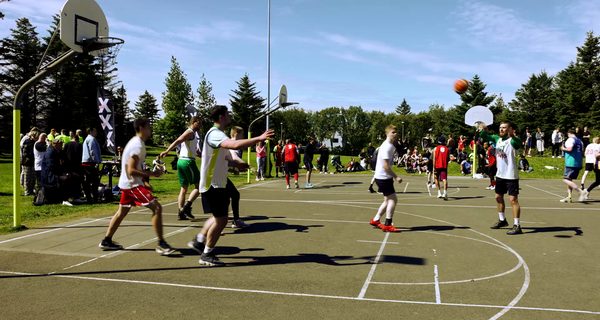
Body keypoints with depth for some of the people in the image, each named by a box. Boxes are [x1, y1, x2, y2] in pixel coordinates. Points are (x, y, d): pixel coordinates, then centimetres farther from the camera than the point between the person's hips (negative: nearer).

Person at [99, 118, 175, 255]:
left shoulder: (135, 142, 13)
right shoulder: (138, 145, -19)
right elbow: (131, 170, -24)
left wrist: (144, 181, 17)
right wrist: (151, 174, -24)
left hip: (127, 183, 11)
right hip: (132, 184, -11)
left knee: (122, 212, 22)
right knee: (157, 208, -15)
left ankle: (106, 241, 34)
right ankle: (161, 244, -13)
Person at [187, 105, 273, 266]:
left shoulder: (218, 134, 16)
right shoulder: (215, 134, -19)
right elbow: (236, 145, -37)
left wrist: (237, 164, 14)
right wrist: (259, 138, -33)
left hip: (218, 183, 11)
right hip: (213, 184, -11)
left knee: (219, 217, 20)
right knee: (221, 219, -4)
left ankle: (199, 241, 32)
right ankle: (207, 255, 8)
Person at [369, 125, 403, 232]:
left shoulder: (390, 145, 14)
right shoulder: (387, 147, -19)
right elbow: (385, 165, -23)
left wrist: (392, 177, 22)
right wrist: (396, 177, -19)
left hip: (386, 177, 10)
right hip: (383, 177, -10)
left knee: (388, 200, 15)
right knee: (393, 199, -7)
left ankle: (375, 220, 24)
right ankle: (387, 225, -3)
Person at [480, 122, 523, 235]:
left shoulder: (512, 140, -14)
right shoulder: (497, 139, 6)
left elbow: (519, 143, -34)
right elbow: (484, 136, 2)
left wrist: (512, 136, -56)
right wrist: (484, 130, -21)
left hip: (511, 176, -8)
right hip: (500, 175, 8)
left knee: (513, 199, -9)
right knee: (498, 197, 18)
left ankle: (517, 226, -7)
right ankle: (502, 220, 36)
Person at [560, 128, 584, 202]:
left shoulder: (570, 139, -7)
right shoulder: (580, 141, 18)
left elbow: (570, 149, -22)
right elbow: (582, 153, 20)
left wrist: (563, 148, -5)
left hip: (571, 163, -9)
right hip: (578, 164, 9)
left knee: (566, 180, -10)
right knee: (569, 179, 15)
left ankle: (581, 192, -21)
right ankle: (568, 197, 14)